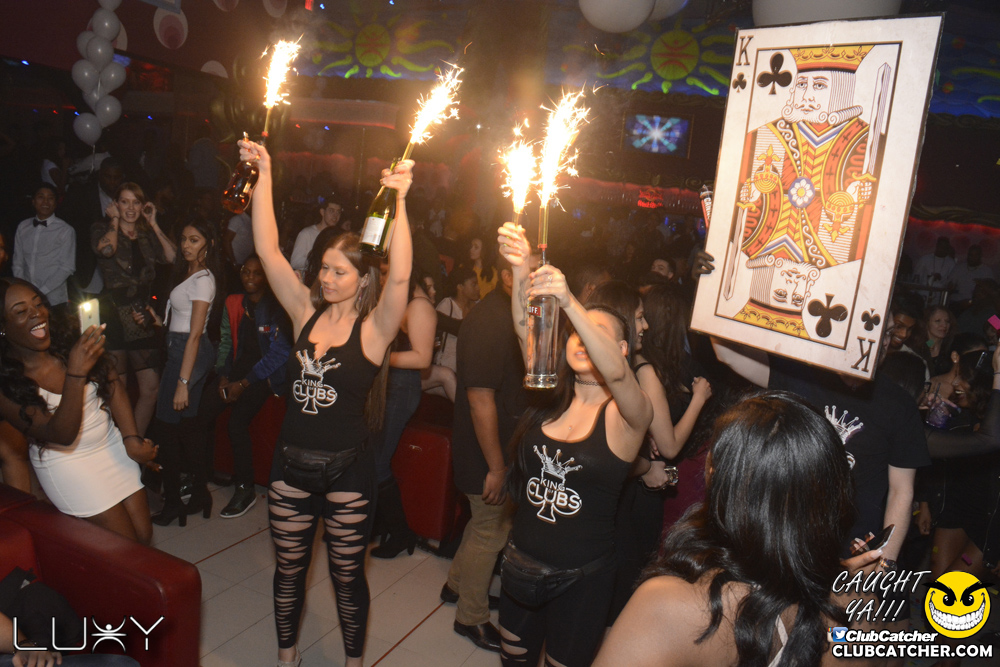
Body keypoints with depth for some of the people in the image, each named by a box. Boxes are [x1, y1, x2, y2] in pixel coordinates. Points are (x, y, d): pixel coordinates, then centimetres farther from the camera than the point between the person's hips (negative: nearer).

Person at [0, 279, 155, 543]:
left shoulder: (69, 340, -9)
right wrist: (76, 373, -40)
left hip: (112, 444, 4)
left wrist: (131, 438, -14)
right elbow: (61, 435, -27)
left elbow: (114, 388, -2)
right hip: (66, 462, -4)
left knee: (143, 535, 8)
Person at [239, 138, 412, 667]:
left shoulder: (373, 327, -10)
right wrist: (264, 176, -11)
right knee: (289, 569, 20)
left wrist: (400, 203, -37)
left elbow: (400, 275, -28)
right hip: (291, 464, 4)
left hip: (347, 470, -4)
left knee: (347, 576, 14)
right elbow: (268, 251, -5)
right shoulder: (306, 312, 1)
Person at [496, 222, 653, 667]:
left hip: (581, 576, -4)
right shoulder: (553, 396, -3)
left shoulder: (626, 413, -14)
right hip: (521, 559, 4)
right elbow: (525, 330, -17)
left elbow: (615, 372, -37)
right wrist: (521, 270, -33)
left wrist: (569, 302, -48)